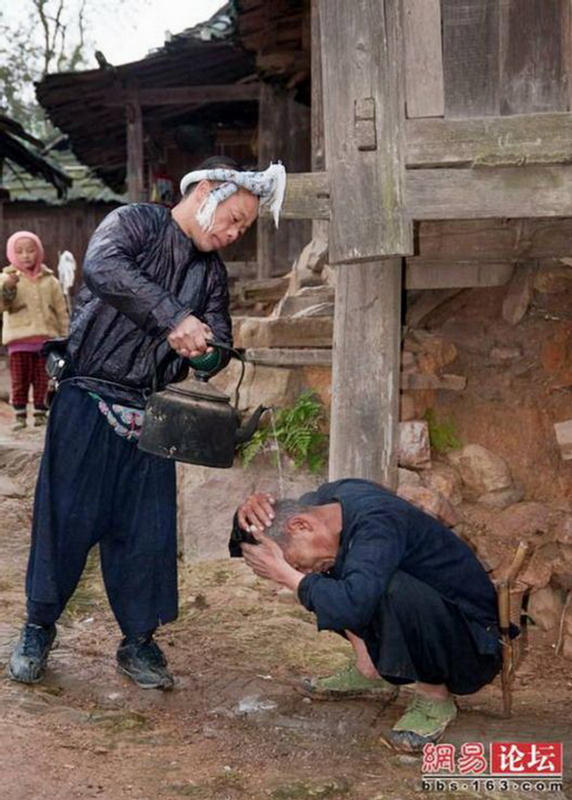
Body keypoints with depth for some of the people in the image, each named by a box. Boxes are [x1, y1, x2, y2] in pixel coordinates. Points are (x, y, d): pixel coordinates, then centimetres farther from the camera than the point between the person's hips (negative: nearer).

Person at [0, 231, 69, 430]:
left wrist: (64, 336, 8)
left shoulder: (49, 280, 8)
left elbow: (60, 309, 12)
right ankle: (19, 414, 7)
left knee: (42, 378, 5)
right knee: (20, 378, 0)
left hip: (46, 337, 2)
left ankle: (40, 412, 14)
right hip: (19, 338, -2)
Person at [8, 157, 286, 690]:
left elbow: (218, 343, 10)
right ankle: (38, 628, 20)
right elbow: (103, 268, -26)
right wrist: (174, 318, -34)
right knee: (65, 517, 1)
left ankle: (139, 641, 18)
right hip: (88, 401, -5)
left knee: (149, 530, 4)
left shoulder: (211, 272, 12)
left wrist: (203, 348, -15)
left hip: (149, 414, 5)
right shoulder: (134, 223, -5)